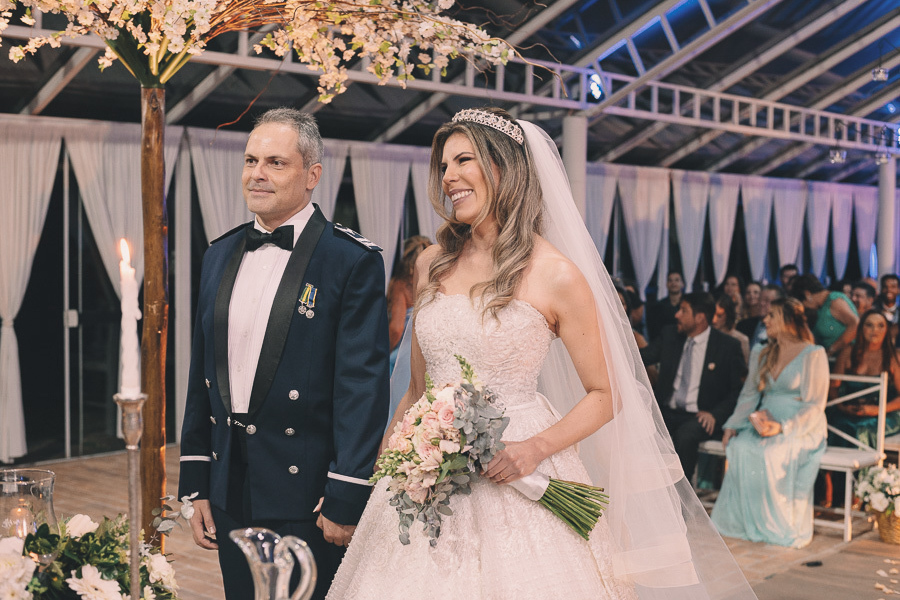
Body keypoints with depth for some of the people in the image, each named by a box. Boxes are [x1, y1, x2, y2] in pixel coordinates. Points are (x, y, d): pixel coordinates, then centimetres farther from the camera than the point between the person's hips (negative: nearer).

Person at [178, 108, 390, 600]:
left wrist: (346, 499, -15)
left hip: (306, 497, -5)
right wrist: (195, 484, 10)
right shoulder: (220, 256, 8)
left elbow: (363, 385, -13)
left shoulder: (353, 261, -10)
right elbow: (202, 372, 11)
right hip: (230, 492, 6)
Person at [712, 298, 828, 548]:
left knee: (770, 453, -35)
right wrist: (732, 425, -1)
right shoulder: (762, 354, 17)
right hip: (764, 423, 5)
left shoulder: (813, 355, -3)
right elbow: (749, 395, 17)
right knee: (740, 447, -27)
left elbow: (814, 406, -9)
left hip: (801, 428, -5)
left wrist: (782, 427, -23)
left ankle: (779, 526, -22)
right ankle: (746, 521, -20)